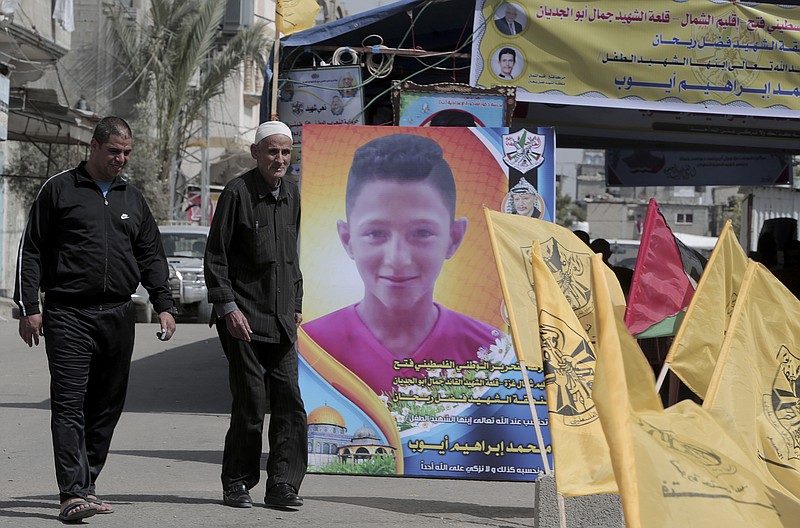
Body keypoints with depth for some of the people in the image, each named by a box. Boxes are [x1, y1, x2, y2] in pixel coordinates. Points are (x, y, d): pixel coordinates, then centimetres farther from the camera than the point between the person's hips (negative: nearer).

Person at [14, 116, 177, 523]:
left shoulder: (132, 199, 17)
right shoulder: (59, 190, 3)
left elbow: (151, 256, 22)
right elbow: (31, 251, 2)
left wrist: (163, 305, 11)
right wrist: (28, 306, -5)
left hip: (118, 316, 5)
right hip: (67, 314, -5)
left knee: (107, 405, 7)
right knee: (69, 404, -11)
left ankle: (86, 485, 16)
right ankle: (72, 493, -17)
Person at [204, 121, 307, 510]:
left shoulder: (291, 193, 12)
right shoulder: (237, 193, -8)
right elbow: (215, 257, -8)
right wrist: (228, 307, -15)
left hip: (280, 318, 6)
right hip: (243, 316, -6)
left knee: (289, 400, -1)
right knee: (250, 403, -4)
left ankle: (282, 485, 3)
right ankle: (237, 484, 10)